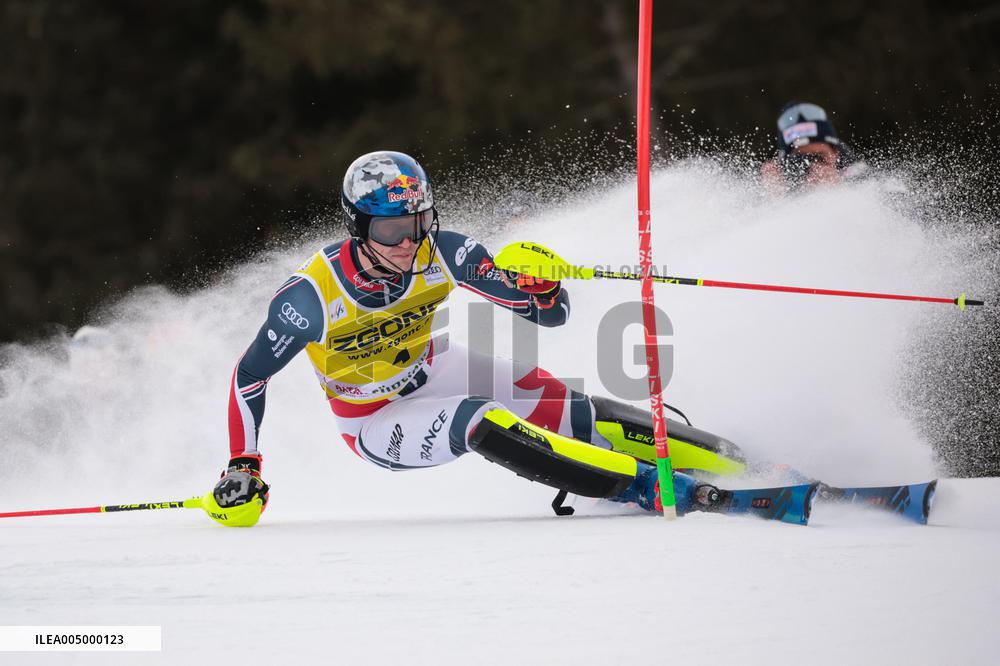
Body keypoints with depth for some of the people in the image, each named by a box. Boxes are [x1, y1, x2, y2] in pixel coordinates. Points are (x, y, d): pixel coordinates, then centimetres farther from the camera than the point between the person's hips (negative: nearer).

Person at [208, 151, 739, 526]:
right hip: (375, 422, -4)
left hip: (433, 371, 4)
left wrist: (541, 282, -38)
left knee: (565, 410, -16)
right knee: (478, 423, -32)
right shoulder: (312, 297, -30)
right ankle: (647, 487, -34)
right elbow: (249, 376, -15)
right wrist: (243, 471, -17)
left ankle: (730, 460, -10)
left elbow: (550, 315, -16)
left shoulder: (441, 254, -22)